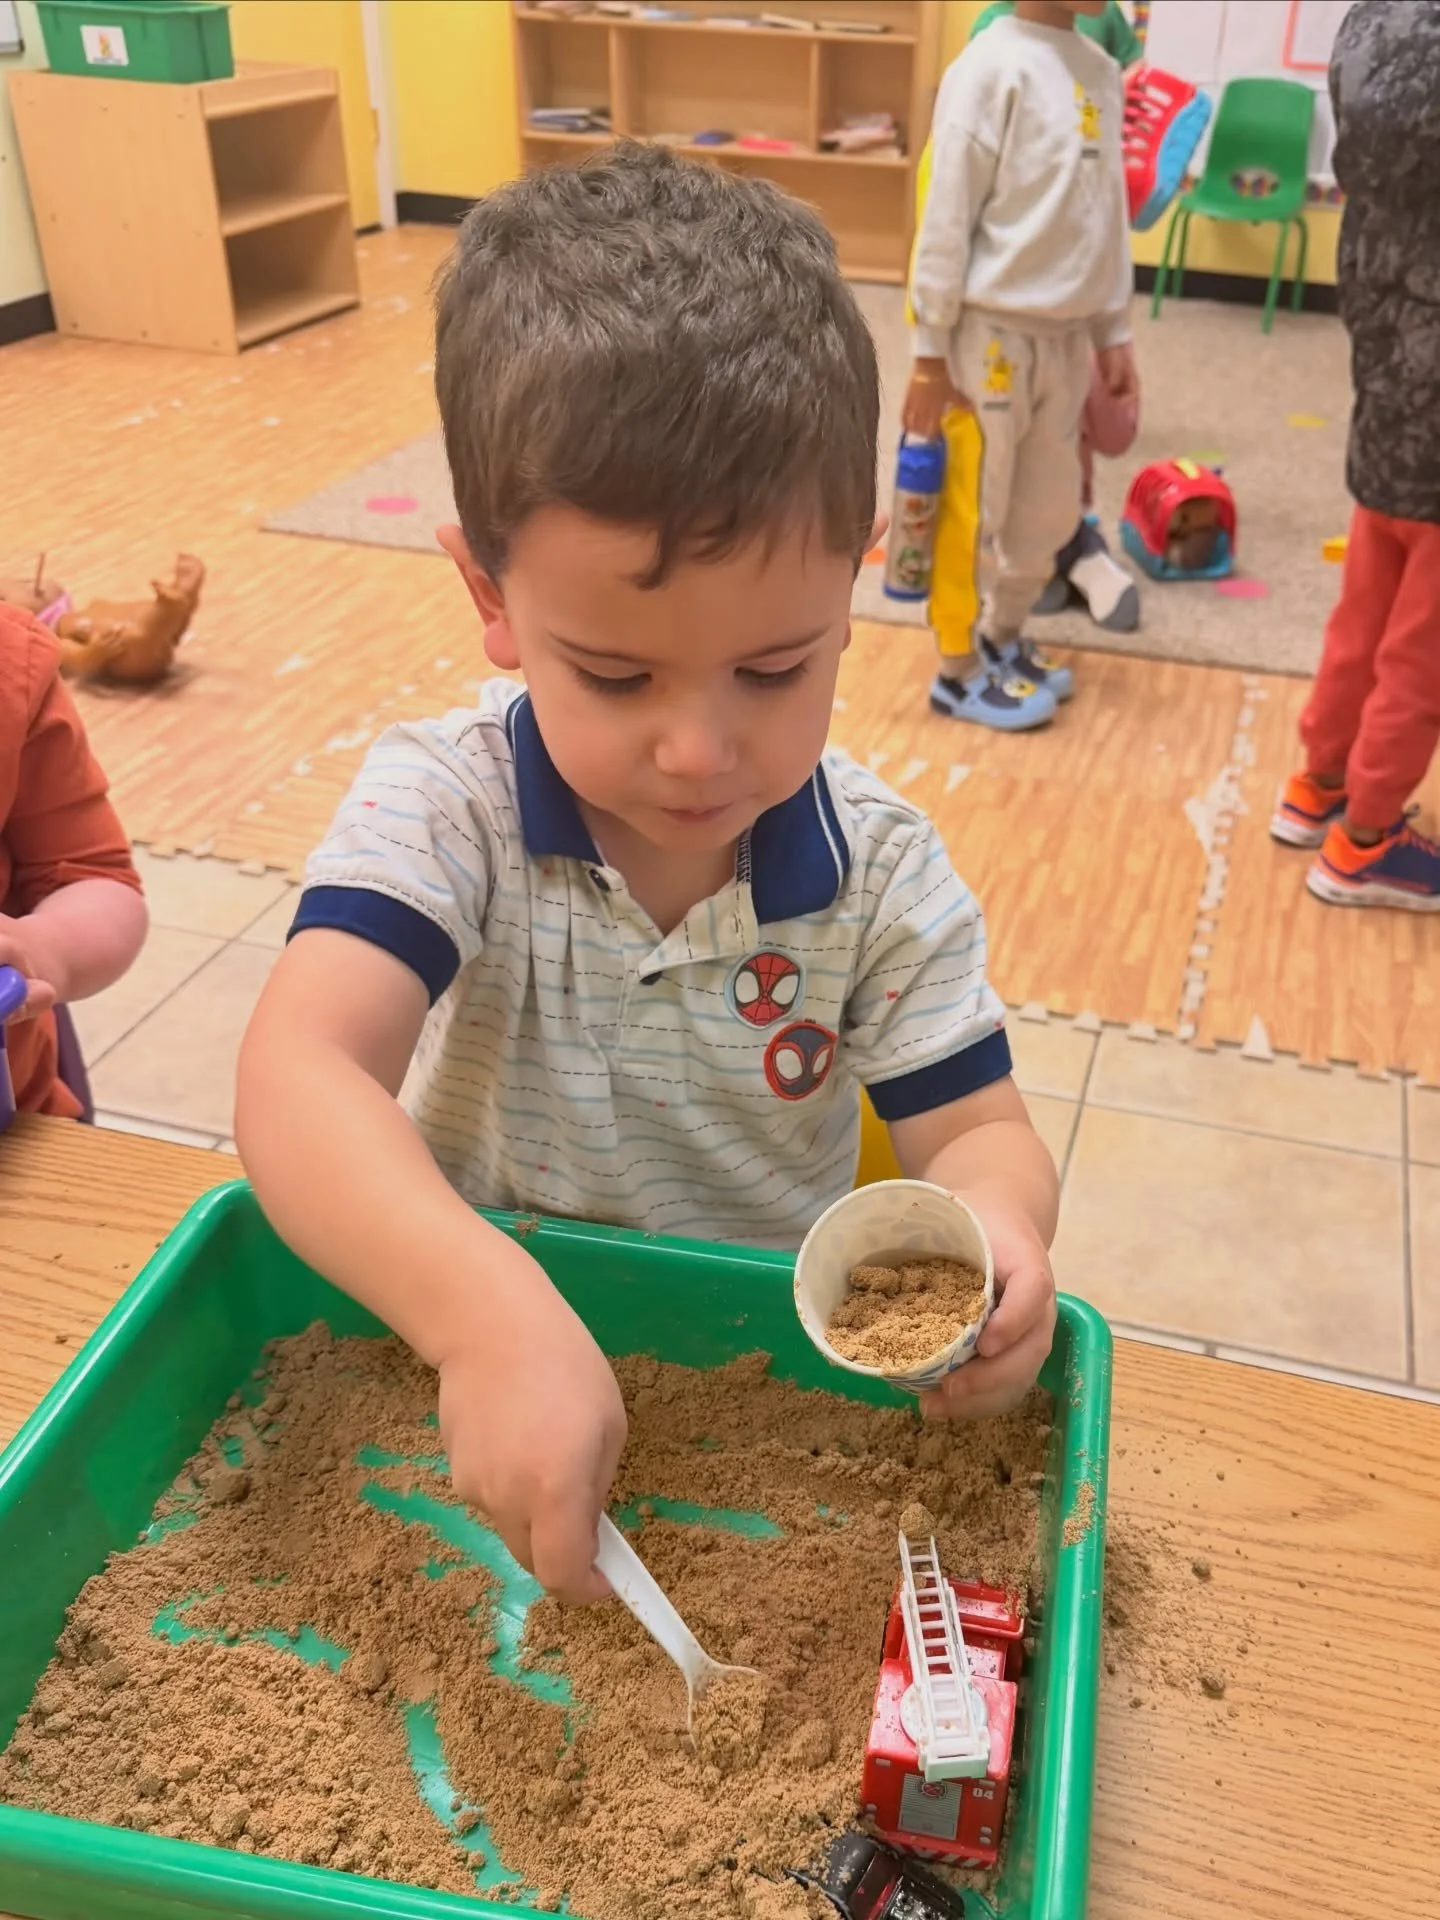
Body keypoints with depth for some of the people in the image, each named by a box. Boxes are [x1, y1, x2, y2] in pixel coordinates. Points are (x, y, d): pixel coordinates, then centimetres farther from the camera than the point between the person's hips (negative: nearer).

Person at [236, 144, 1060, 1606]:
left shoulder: (880, 873, -11)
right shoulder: (444, 805, -16)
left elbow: (973, 1128, -7)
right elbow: (298, 1076, -30)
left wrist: (996, 1220, -33)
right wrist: (487, 1313, -47)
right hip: (469, 1354, -2)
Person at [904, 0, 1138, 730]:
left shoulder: (1102, 72, 10)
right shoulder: (991, 67, -11)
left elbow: (1108, 214, 14)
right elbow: (945, 219, -12)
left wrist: (1114, 332, 13)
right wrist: (931, 352, -12)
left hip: (1067, 334, 7)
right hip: (993, 331, -7)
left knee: (1049, 512, 14)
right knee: (973, 512, 4)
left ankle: (1002, 638, 32)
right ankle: (960, 669, 17)